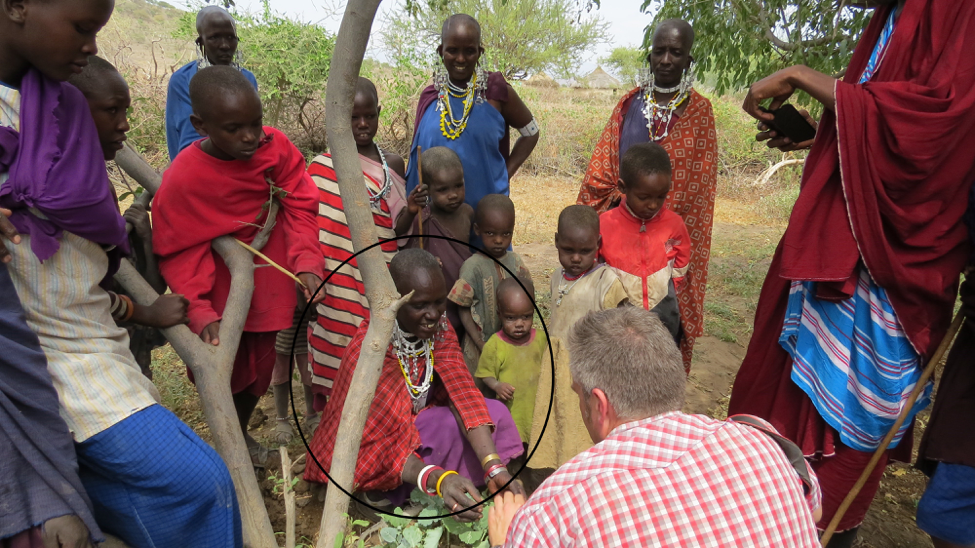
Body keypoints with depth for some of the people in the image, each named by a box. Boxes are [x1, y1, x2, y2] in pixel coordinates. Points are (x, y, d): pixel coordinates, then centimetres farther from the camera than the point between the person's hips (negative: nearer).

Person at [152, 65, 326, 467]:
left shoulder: (275, 146, -14)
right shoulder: (182, 179, -23)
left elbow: (299, 207, -11)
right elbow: (181, 253, -18)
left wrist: (306, 263, -25)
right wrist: (200, 313, -28)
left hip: (267, 286, 4)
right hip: (221, 293, -3)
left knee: (261, 365, 19)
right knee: (226, 369, 11)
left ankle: (242, 432, 47)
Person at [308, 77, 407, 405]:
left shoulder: (392, 164, 7)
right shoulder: (323, 168, -4)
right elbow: (317, 233, -3)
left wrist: (411, 210, -8)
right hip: (346, 283, -3)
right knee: (345, 356, 1)